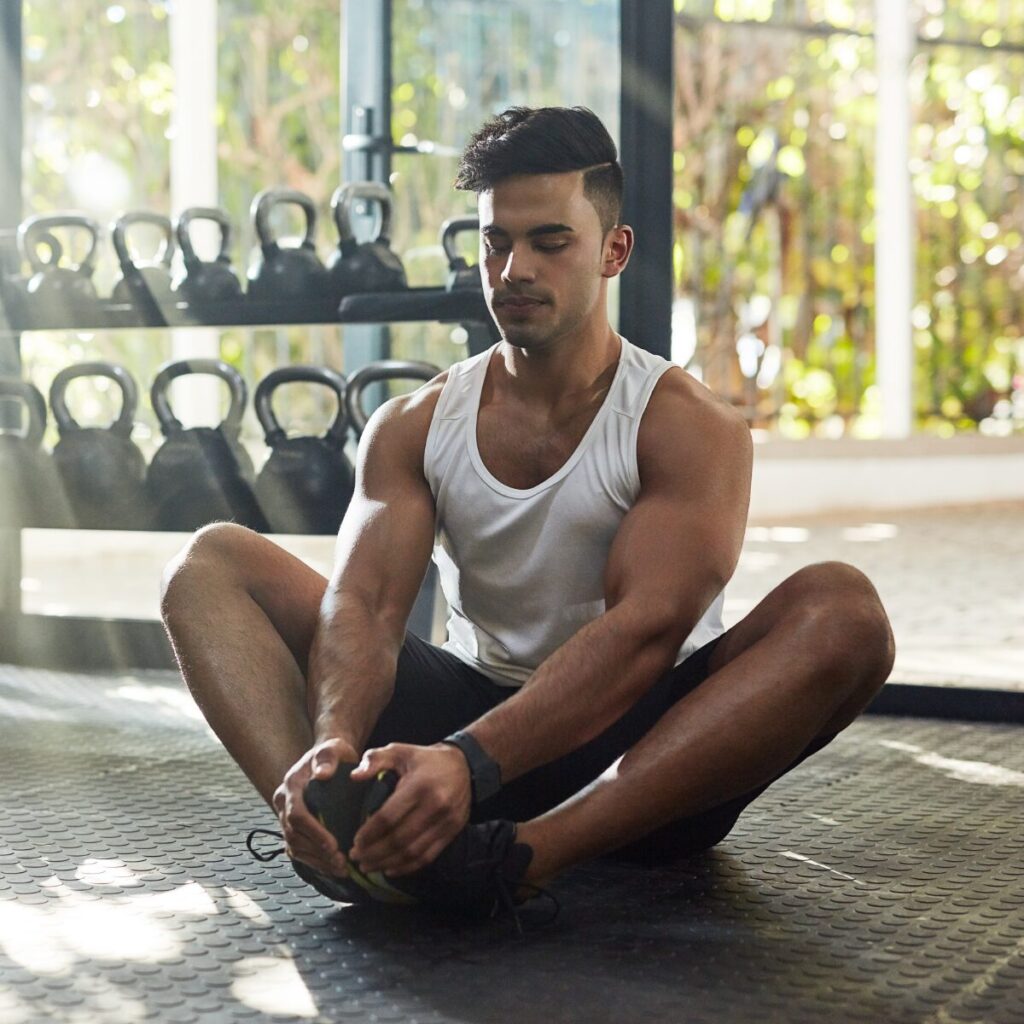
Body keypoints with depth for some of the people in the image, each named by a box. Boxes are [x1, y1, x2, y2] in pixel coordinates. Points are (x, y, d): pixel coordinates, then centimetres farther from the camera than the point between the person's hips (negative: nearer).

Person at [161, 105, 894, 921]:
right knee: (212, 563, -8)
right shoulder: (414, 426, 3)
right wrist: (334, 742, -37)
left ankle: (518, 857, -43)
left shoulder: (688, 425, -9)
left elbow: (647, 627, -25)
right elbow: (365, 603, -12)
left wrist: (471, 764, -41)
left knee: (844, 614, -32)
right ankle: (332, 824, -38)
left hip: (635, 746, -3)